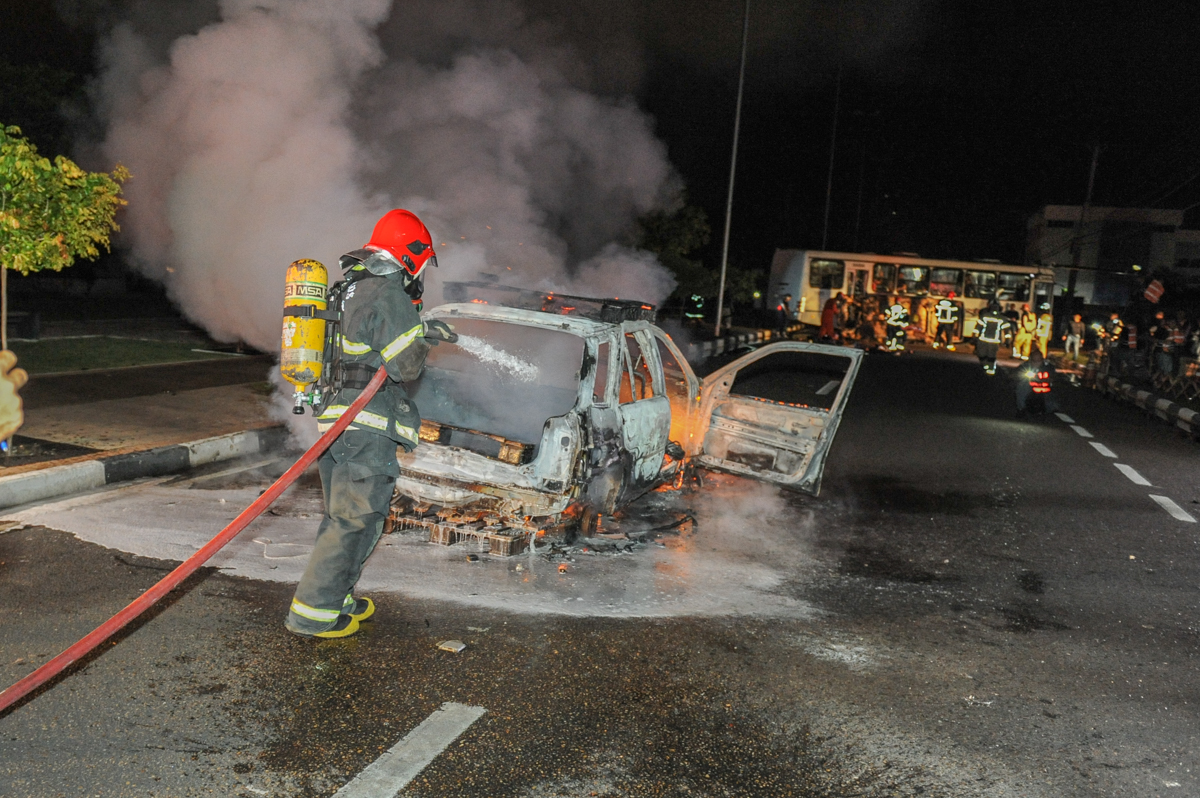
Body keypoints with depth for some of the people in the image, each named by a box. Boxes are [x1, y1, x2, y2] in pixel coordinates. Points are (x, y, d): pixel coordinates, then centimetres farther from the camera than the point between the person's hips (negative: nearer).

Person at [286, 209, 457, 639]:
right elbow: (406, 365, -15)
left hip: (333, 418, 10)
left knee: (339, 515, 19)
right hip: (368, 427, -10)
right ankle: (313, 611, 2)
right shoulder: (389, 291, -12)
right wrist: (424, 340, 5)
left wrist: (422, 329, 29)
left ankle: (335, 598, 30)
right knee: (357, 518, -2)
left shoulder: (348, 288, 17)